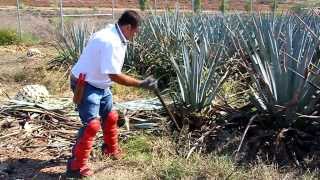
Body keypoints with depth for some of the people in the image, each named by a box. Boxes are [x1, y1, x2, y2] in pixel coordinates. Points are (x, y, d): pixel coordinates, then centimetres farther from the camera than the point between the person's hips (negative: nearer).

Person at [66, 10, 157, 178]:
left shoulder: (115, 35, 1)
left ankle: (111, 149, 43)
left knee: (110, 117, 21)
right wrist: (141, 84, -27)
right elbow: (114, 76, -31)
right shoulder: (110, 42, -30)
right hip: (85, 85, -10)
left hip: (100, 85, 10)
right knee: (92, 124, -12)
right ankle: (76, 166, 2)